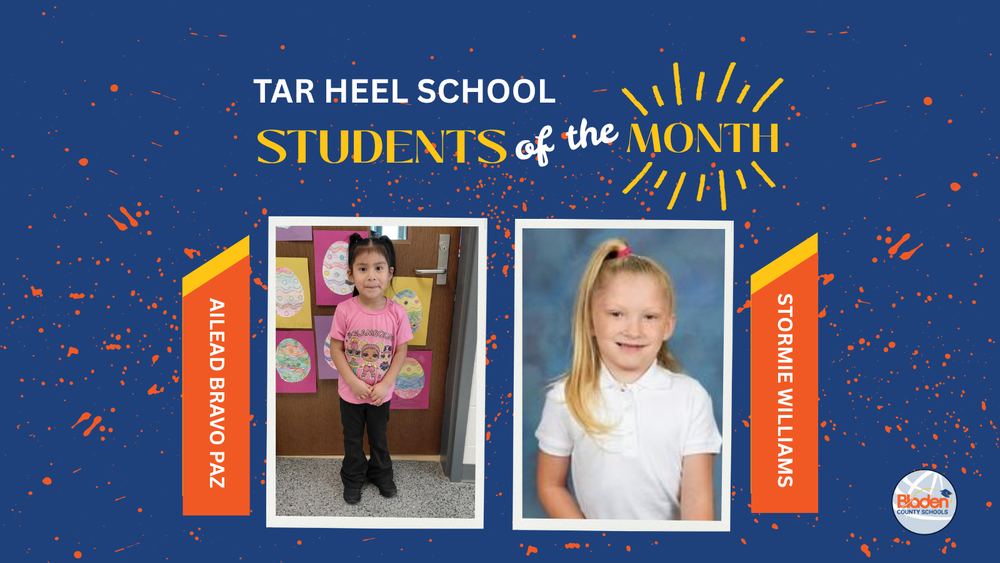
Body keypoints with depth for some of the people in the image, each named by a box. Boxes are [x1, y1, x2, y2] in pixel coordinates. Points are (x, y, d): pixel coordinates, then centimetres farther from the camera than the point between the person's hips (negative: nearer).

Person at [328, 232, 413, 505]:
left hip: (382, 393, 1)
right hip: (351, 392, -1)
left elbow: (401, 351, -9)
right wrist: (354, 383, -19)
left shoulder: (396, 312, -17)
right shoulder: (345, 311, -19)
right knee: (352, 439, 20)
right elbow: (336, 349, -12)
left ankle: (381, 473, 47)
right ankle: (353, 478, 43)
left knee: (379, 436, 23)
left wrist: (384, 385, -15)